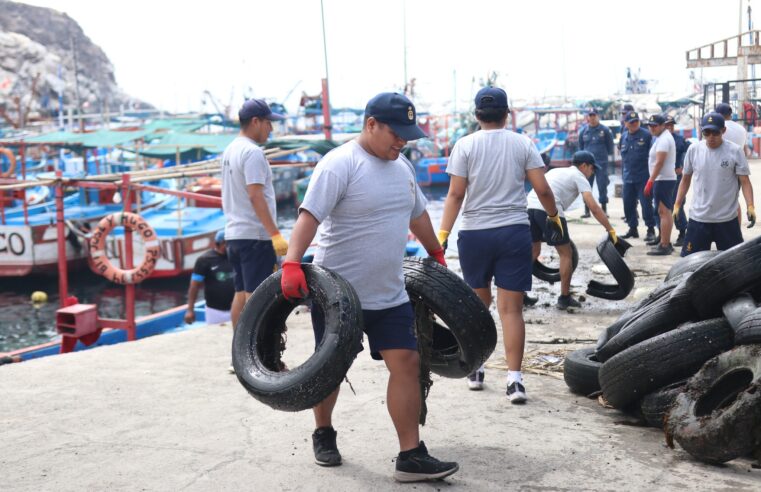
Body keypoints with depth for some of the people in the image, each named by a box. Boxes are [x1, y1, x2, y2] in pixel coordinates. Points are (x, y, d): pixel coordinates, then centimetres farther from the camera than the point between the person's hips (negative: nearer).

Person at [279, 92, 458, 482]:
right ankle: (323, 434, 34)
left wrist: (436, 254, 31)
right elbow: (309, 216, -25)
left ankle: (411, 456, 1)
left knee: (406, 363, -3)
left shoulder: (401, 166, 10)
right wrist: (291, 263, -36)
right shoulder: (340, 164, -16)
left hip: (389, 294, 6)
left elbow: (417, 214, 24)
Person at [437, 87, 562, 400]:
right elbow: (542, 189, 0)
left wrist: (442, 234, -7)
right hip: (514, 232, 0)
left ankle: (475, 369, 27)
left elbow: (456, 194, -8)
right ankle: (514, 378, -7)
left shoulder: (465, 145, -1)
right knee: (511, 308, 0)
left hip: (474, 233, 0)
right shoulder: (522, 144, 2)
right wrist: (554, 217, 16)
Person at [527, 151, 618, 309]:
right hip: (549, 211, -7)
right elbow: (593, 207, -2)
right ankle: (564, 298, 12)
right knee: (566, 254, 8)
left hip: (530, 206, 7)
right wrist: (611, 230, 0)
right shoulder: (579, 177, 10)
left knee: (533, 252, 21)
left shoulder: (557, 171, 33)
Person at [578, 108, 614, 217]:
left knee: (602, 187, -1)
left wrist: (609, 157, 3)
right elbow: (580, 147, 16)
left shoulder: (605, 130, 1)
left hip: (601, 163, -2)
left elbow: (610, 146, 6)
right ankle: (586, 210, 9)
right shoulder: (583, 131, 8)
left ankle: (604, 209, 7)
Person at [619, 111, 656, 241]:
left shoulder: (646, 135, -9)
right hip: (628, 177, 6)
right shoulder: (623, 137, 9)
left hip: (643, 177, -6)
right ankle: (632, 228, 23)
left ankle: (651, 230, 4)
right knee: (628, 204, 10)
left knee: (646, 203, -5)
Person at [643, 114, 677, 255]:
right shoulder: (663, 137, 17)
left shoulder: (663, 139, -16)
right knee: (663, 211, 21)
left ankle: (665, 245, -16)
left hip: (663, 180, -11)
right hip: (664, 179, 11)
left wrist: (650, 181, -25)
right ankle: (662, 237, 35)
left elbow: (659, 162, -23)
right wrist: (652, 180, 20)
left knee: (664, 212, -13)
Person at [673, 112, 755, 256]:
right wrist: (677, 205, 7)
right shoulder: (694, 150, 0)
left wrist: (750, 206, -20)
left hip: (727, 219, -2)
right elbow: (686, 179, 11)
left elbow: (745, 181, -7)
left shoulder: (735, 151, -7)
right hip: (698, 218, 2)